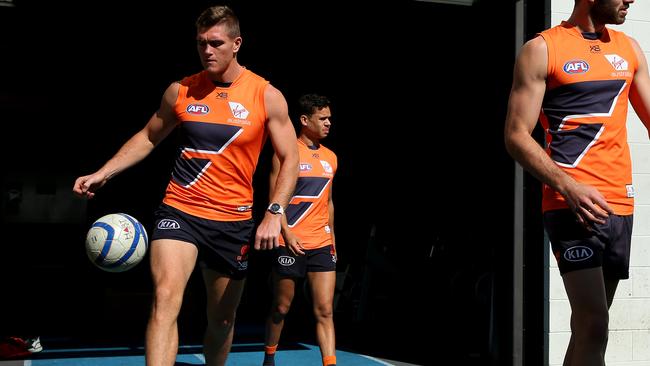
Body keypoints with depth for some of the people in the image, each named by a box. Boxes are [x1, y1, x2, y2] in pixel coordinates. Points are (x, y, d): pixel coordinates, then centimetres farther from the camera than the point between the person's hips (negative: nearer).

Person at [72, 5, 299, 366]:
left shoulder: (266, 96, -3)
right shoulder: (181, 91, 2)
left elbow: (289, 159, -1)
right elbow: (148, 137, 16)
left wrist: (274, 213, -14)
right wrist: (103, 173, 5)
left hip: (234, 221, 0)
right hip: (180, 211, 0)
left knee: (222, 319, 11)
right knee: (166, 297, -23)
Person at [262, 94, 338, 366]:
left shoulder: (330, 158, 13)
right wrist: (287, 233, -19)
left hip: (322, 245, 5)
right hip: (290, 244, -4)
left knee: (325, 311, -5)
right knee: (281, 308, 9)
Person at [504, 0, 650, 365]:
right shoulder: (542, 49, -2)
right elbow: (517, 136, -6)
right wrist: (569, 187, -19)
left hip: (620, 204, 6)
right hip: (572, 203, -6)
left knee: (590, 325, 10)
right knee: (593, 325, -15)